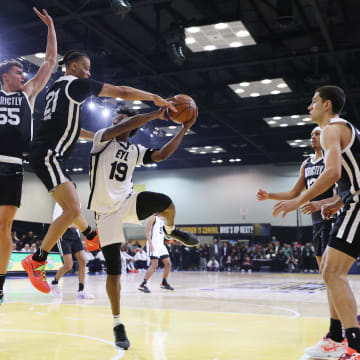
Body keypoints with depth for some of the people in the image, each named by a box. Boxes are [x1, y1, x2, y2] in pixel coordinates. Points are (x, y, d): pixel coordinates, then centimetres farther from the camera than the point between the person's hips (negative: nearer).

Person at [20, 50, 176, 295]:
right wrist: (155, 98, 4)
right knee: (73, 210, -18)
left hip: (47, 154, 10)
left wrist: (95, 136, 37)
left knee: (71, 205, 28)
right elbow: (123, 92, -5)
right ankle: (37, 261, -15)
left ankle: (92, 236, 50)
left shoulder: (57, 88, 23)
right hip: (48, 153, -10)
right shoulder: (78, 84, -5)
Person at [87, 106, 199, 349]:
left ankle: (171, 231, 8)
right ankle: (118, 325, 10)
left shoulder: (135, 151, 12)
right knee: (114, 270, -6)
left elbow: (161, 155, 2)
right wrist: (155, 115, -24)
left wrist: (184, 130, -1)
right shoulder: (102, 139, -2)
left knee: (165, 202, -28)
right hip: (106, 210, -3)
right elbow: (124, 127, -21)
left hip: (128, 203, 3)